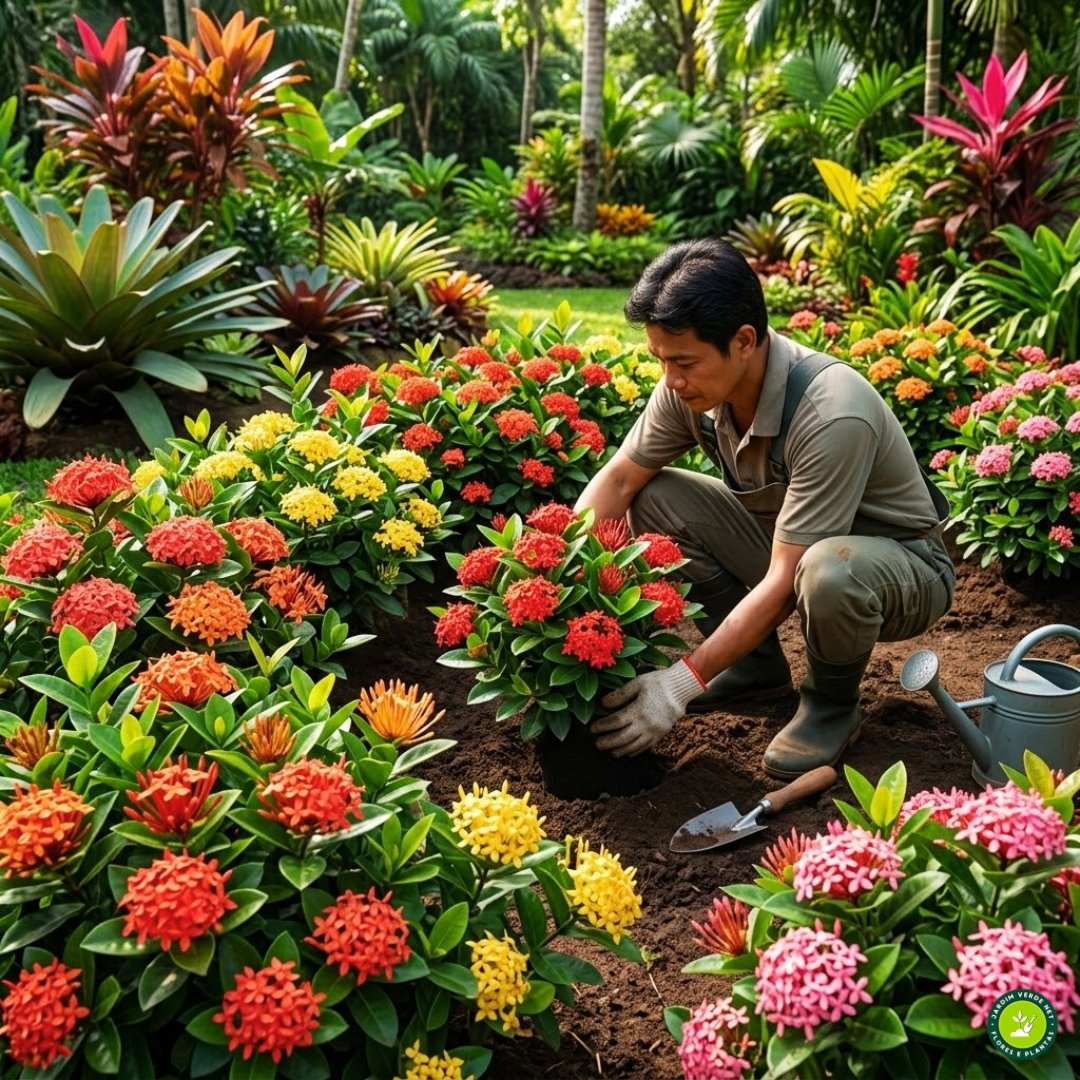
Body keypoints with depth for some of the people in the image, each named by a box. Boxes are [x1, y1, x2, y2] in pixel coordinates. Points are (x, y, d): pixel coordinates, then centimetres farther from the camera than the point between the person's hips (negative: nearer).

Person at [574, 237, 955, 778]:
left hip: (900, 559, -6)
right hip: (787, 541, 6)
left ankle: (832, 702, -6)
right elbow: (618, 481, -5)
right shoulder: (692, 383, -15)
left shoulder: (831, 414, -35)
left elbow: (783, 582, -33)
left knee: (828, 570, -40)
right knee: (653, 500, -12)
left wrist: (682, 682, -33)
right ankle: (758, 664, 5)